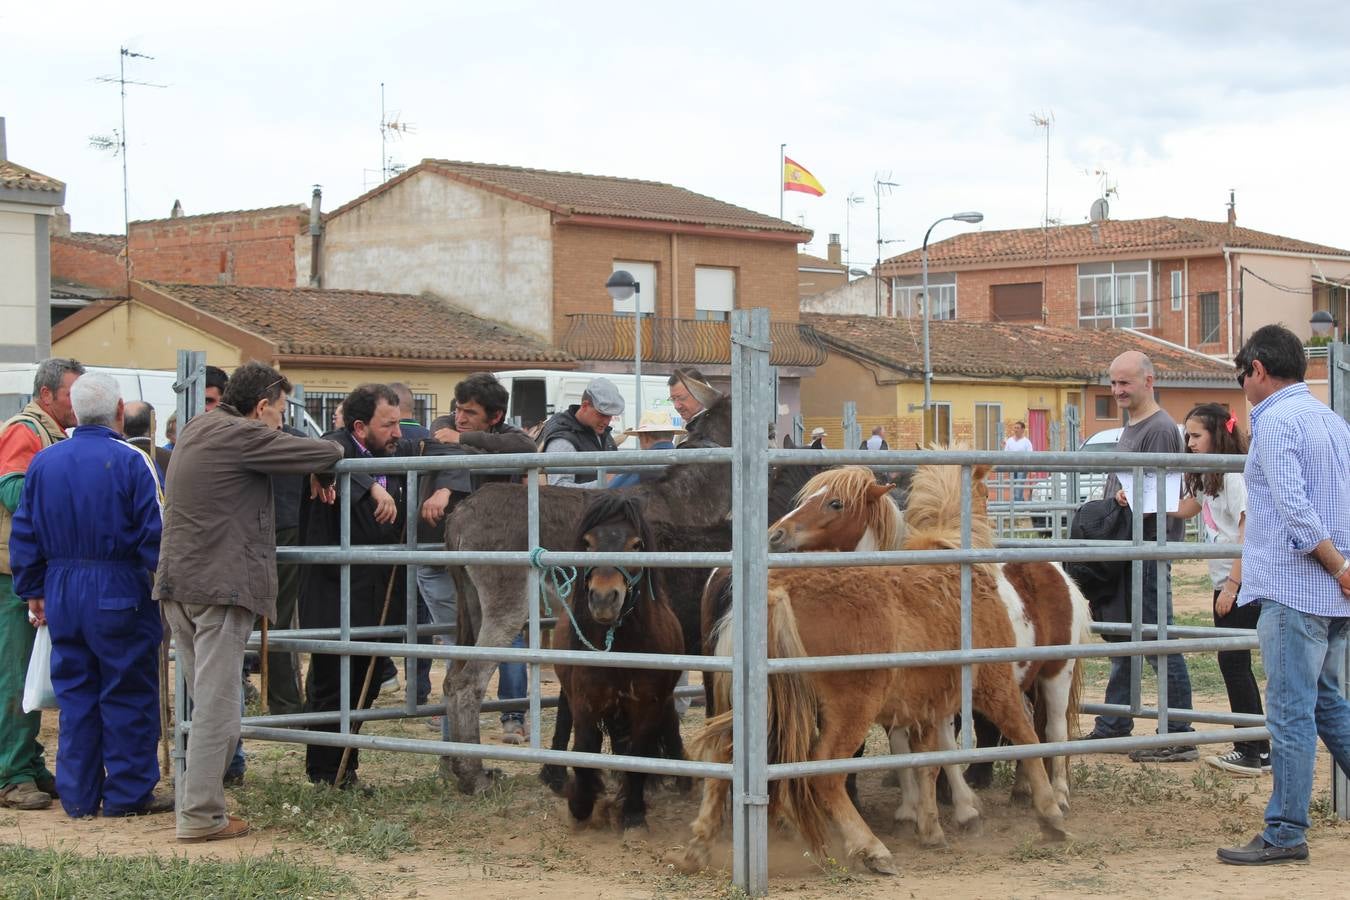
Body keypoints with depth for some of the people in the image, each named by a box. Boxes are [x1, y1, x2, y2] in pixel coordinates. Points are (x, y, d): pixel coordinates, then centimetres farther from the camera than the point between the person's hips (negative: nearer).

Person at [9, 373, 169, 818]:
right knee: (128, 695, 4)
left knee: (74, 695, 11)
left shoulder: (44, 462, 6)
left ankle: (78, 794, 15)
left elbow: (24, 534, 10)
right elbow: (155, 534, -14)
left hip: (61, 594, 5)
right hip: (118, 594, -5)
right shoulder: (130, 462, -11)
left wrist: (34, 590, 17)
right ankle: (128, 793, 7)